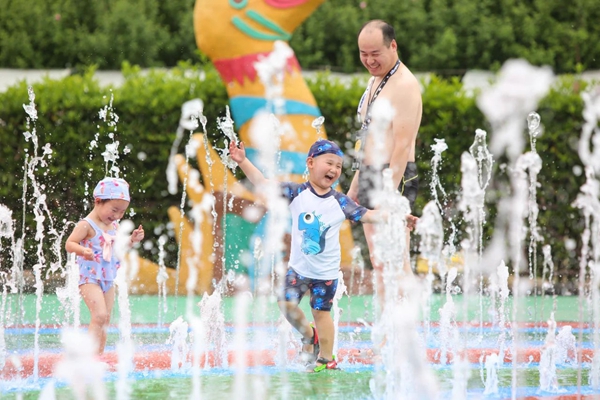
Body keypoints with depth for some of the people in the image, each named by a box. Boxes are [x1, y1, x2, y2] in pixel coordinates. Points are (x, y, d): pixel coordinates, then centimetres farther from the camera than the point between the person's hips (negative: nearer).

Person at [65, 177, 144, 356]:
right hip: (90, 278, -8)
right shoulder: (86, 225, -14)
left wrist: (132, 239, 8)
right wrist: (83, 250, -39)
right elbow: (69, 244, -20)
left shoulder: (114, 226, 10)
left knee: (105, 321, 10)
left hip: (108, 279, 8)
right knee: (99, 316, -22)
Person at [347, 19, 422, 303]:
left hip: (393, 178, -10)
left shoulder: (404, 85, -13)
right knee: (379, 263, 9)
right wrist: (355, 185, 23)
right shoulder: (375, 80, 18)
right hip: (370, 176, 10)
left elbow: (402, 144, -20)